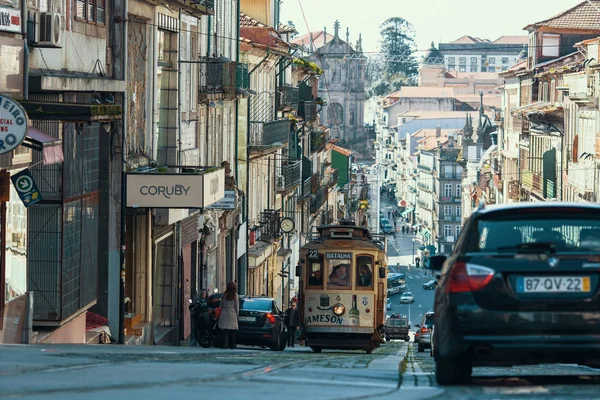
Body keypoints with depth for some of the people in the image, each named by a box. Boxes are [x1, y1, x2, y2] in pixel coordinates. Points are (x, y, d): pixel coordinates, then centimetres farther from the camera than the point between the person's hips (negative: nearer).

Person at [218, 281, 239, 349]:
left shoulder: (224, 295, 2)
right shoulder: (235, 296, -5)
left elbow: (221, 305, 8)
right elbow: (237, 307, -1)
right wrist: (237, 314, 10)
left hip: (224, 314, 2)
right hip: (232, 315, -2)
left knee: (225, 331, 1)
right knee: (232, 332, 5)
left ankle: (225, 345, -7)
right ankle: (232, 345, 5)